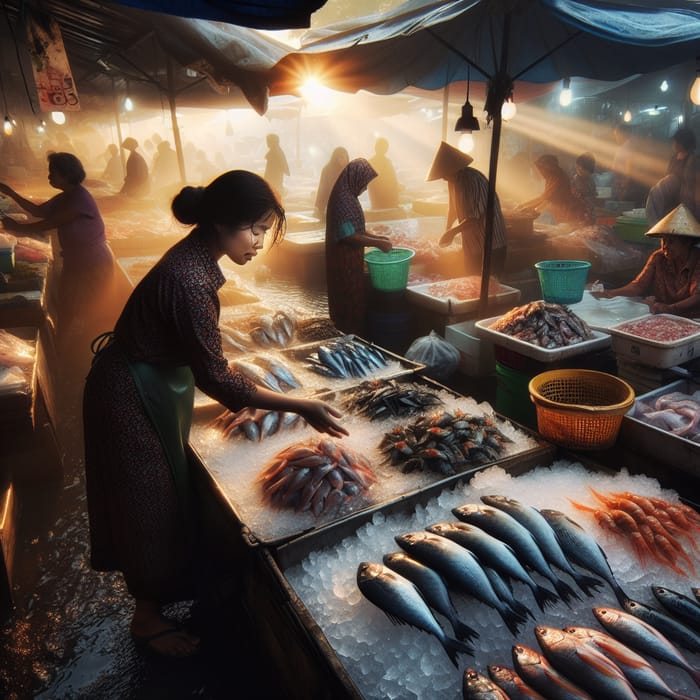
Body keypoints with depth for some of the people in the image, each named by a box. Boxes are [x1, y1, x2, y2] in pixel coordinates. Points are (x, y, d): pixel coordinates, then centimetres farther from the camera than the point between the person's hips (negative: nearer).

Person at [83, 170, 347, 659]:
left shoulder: (196, 257, -3)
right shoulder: (190, 279, -32)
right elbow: (214, 376, -29)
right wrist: (301, 407, -26)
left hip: (158, 384, 9)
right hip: (134, 396, -9)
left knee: (169, 490, 22)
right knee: (150, 501, 8)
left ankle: (166, 586, 46)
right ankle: (148, 617, 33)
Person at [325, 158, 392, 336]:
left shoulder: (348, 196, 10)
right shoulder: (343, 200, -21)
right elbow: (348, 236, -24)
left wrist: (376, 237, 9)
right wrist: (377, 243, -18)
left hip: (351, 260, 10)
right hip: (345, 262, -10)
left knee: (354, 300, 17)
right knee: (349, 302, 1)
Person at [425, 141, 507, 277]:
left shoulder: (473, 180, -23)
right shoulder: (454, 180, 3)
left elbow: (477, 216, -26)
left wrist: (453, 231, -20)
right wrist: (447, 230, 10)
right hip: (472, 244, 8)